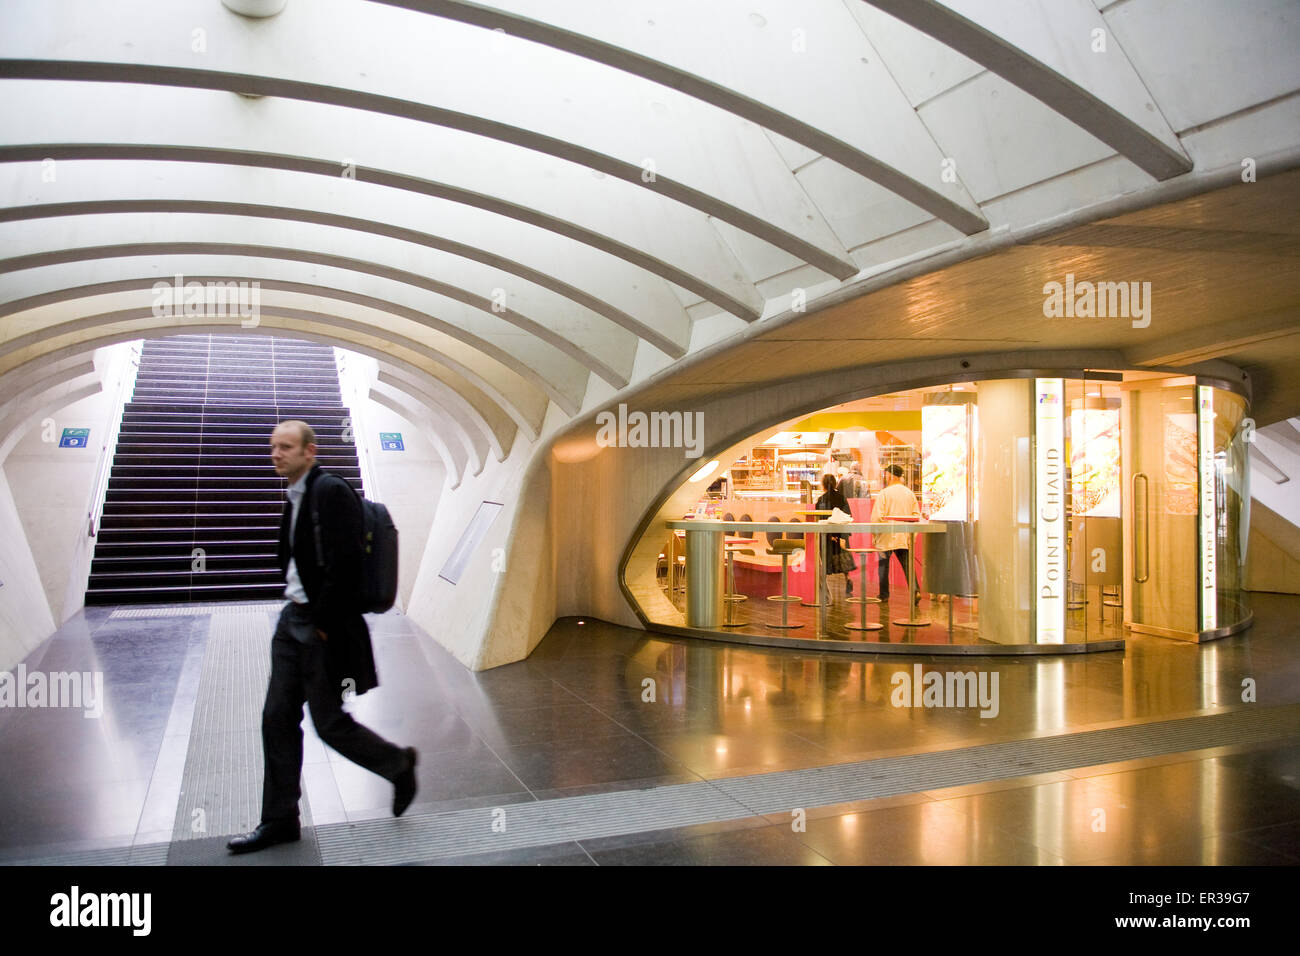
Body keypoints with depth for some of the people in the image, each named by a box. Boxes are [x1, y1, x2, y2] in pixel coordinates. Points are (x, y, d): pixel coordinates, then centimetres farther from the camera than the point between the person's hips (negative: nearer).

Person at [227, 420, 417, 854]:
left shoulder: (331, 491, -16)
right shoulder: (296, 497, 12)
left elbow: (344, 563, -22)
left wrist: (323, 622, -18)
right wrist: (296, 609, 11)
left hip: (325, 627, -9)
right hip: (294, 620, 9)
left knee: (329, 723, 1)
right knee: (278, 719, 10)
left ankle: (398, 763, 25)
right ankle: (279, 820, 22)